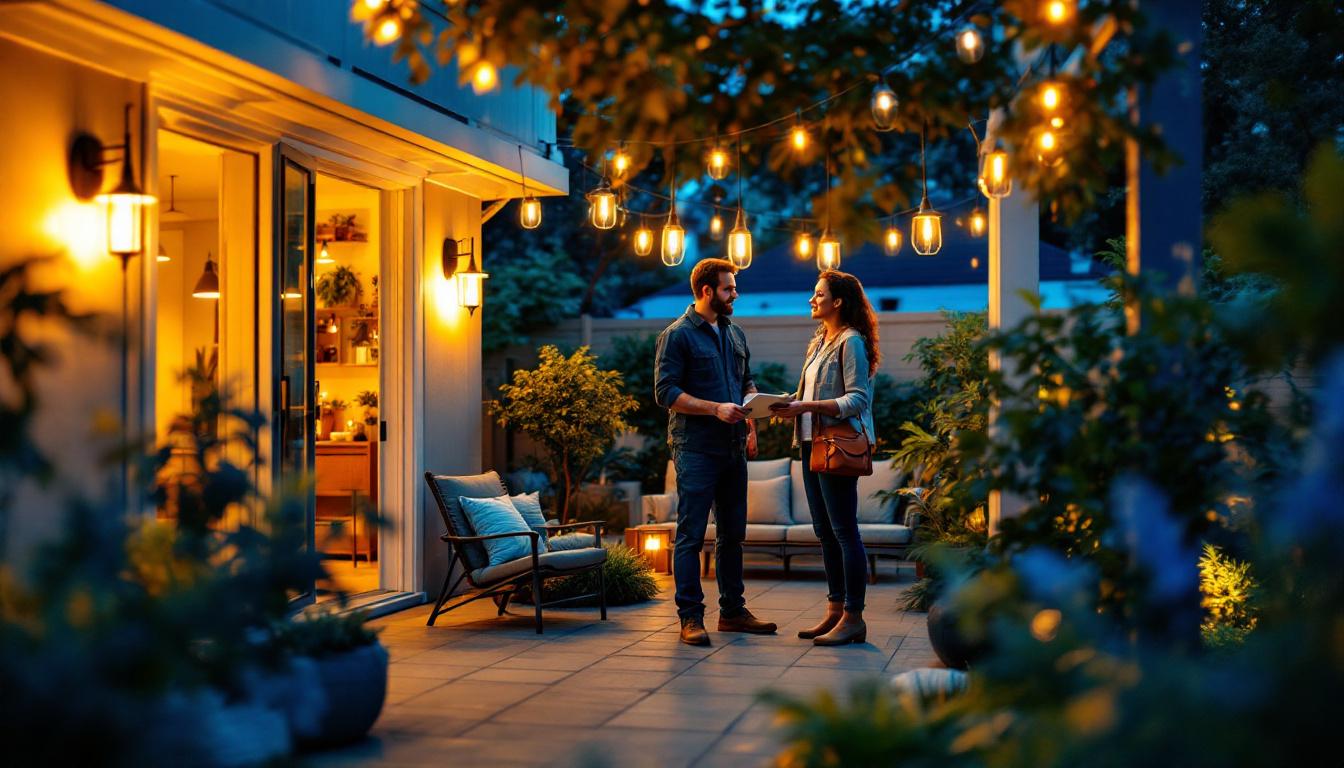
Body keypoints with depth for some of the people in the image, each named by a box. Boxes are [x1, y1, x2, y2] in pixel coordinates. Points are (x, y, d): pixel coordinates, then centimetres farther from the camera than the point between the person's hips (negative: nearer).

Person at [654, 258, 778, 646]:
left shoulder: (735, 333, 15)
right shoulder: (677, 335, -7)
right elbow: (666, 391, -13)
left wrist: (751, 424, 7)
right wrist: (716, 409, -20)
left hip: (733, 449, 7)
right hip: (696, 449, -7)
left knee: (733, 533, 13)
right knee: (691, 535, -4)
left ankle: (732, 610, 23)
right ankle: (691, 617, 1)